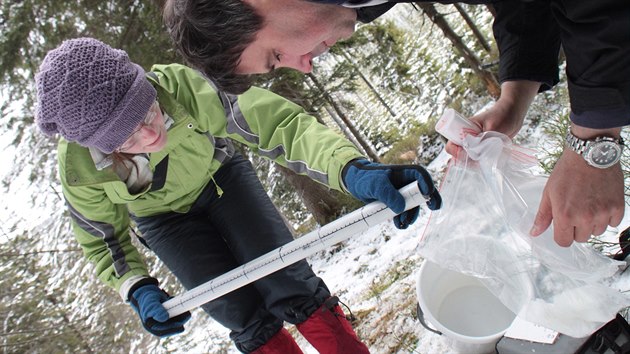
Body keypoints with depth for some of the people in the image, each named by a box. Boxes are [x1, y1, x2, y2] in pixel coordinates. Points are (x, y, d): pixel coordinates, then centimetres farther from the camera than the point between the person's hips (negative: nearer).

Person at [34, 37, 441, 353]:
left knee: (288, 285, -16)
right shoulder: (79, 167, -28)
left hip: (219, 178, -1)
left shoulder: (183, 86, -37)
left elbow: (278, 123, -44)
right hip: (166, 219, 1)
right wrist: (139, 290, -25)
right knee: (246, 319, -10)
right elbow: (104, 239, -9)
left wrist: (353, 169, -60)